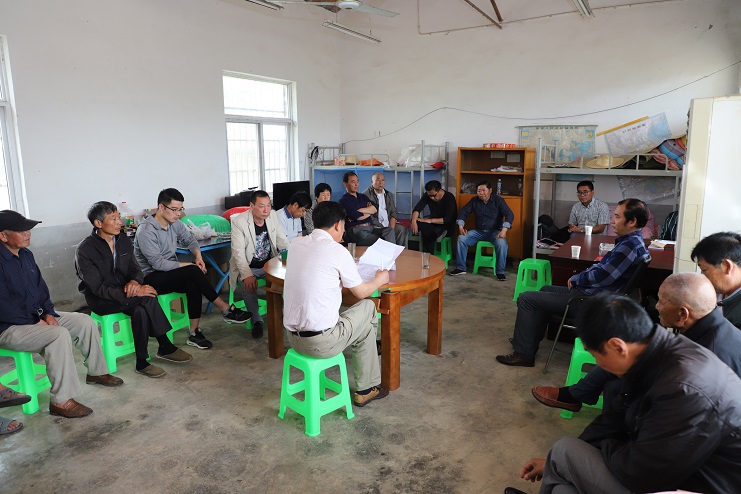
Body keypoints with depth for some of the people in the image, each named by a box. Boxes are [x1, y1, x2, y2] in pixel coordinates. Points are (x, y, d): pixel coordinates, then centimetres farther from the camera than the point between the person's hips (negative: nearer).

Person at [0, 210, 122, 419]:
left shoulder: (26, 255, 7)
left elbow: (41, 288, 14)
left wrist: (48, 313, -1)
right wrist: (36, 321, -19)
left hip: (36, 317, 9)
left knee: (85, 321, 2)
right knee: (59, 334, -32)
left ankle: (96, 372, 18)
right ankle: (61, 401, -24)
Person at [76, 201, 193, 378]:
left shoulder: (124, 241, 4)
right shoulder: (84, 250, -15)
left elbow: (136, 269, 8)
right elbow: (98, 289, -21)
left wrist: (134, 282, -19)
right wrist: (136, 292, -30)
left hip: (123, 293, 5)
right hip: (100, 301, -5)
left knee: (140, 310, -28)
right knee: (147, 298, -28)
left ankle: (142, 363, -15)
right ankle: (166, 347, -17)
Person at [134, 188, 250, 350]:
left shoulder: (175, 223, 3)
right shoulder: (146, 231, -19)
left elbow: (189, 239, 18)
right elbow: (158, 263, -23)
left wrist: (198, 256, -4)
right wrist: (189, 265, -22)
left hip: (171, 272, 7)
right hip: (152, 278, -7)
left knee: (193, 283, -28)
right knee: (193, 272, -30)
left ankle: (194, 332, -24)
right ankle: (226, 310, -21)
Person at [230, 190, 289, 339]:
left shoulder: (273, 216, 0)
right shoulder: (239, 222, -15)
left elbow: (282, 241, 5)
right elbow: (238, 252, -20)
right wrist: (247, 275, -35)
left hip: (269, 264, 4)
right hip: (248, 267, -4)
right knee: (249, 286, -33)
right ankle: (256, 320, -13)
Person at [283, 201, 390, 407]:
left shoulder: (297, 245, 5)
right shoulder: (337, 251, -13)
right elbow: (361, 292, 0)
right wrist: (380, 279, 19)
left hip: (293, 337, 7)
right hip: (321, 342, -7)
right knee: (368, 308, 16)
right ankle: (366, 390, 26)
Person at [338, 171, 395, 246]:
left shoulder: (363, 196, 24)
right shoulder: (344, 200, 1)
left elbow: (375, 209, 7)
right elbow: (358, 217, -11)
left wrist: (359, 210, -6)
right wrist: (370, 211, 7)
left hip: (371, 228, 6)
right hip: (356, 231, -6)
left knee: (389, 231, -23)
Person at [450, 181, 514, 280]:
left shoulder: (498, 200, -7)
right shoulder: (474, 200, 4)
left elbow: (509, 214, -16)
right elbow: (464, 212, 9)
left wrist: (504, 230, -31)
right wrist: (460, 226, -9)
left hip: (494, 231, -3)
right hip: (479, 231, 4)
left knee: (502, 243, -35)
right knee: (461, 238, -19)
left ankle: (500, 272, -21)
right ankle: (460, 268, -9)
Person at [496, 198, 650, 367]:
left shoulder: (631, 246, -24)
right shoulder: (631, 241, 9)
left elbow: (601, 277, -25)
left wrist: (575, 279, -7)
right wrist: (579, 277, 1)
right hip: (590, 291, 11)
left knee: (527, 299, -7)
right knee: (546, 289, 28)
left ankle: (523, 353, 3)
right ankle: (527, 340, 33)